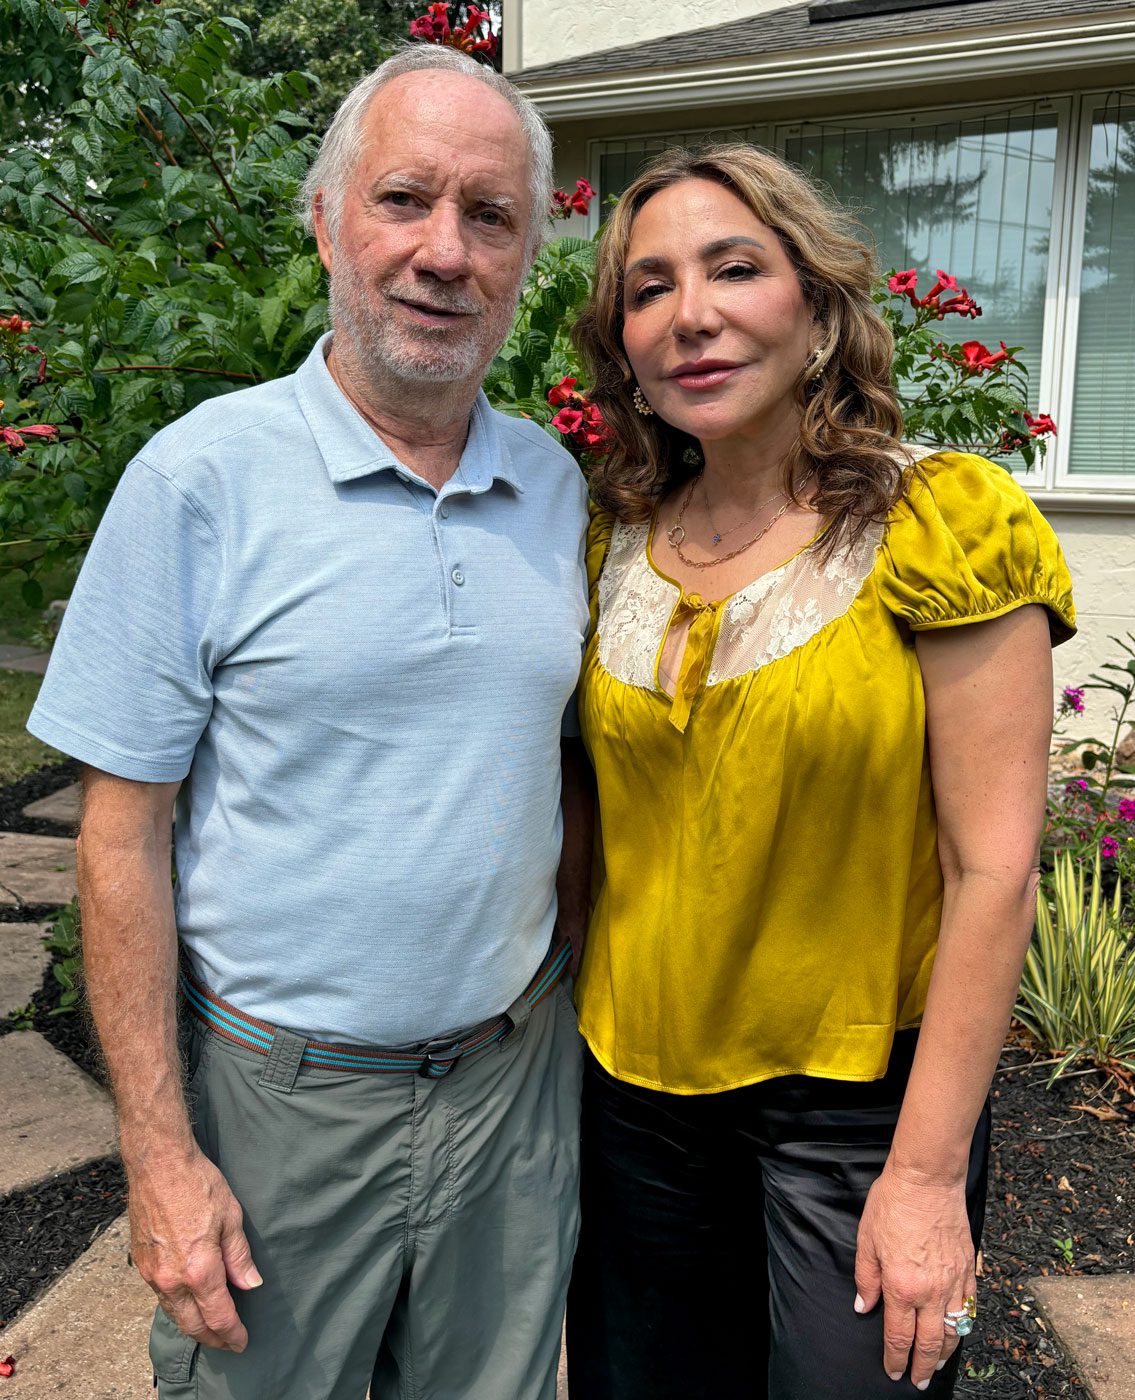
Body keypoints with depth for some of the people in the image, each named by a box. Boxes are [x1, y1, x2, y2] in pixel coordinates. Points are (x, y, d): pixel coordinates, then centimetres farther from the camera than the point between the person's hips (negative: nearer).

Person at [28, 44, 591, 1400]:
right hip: (281, 1095, -3)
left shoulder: (558, 488, 2)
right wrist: (159, 1151, -10)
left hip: (516, 1074, 4)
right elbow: (122, 833, -10)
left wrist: (577, 982, 7)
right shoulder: (203, 477, -12)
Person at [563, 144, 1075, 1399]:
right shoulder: (615, 541, 1)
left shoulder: (941, 527, -13)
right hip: (634, 1081, 5)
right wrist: (568, 1014, 7)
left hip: (861, 1094, -4)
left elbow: (993, 870, -15)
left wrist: (928, 1173, -14)